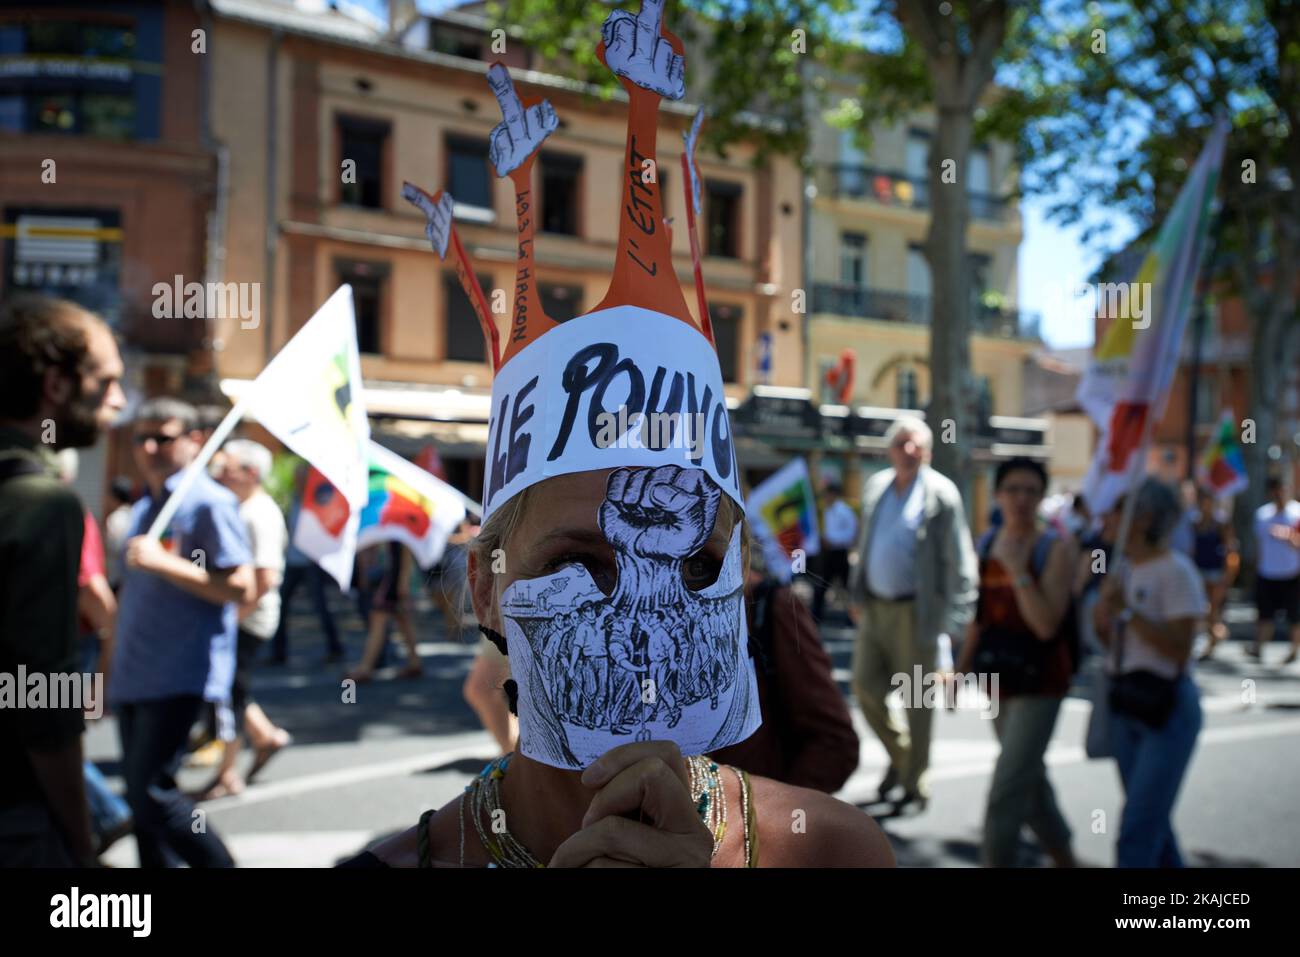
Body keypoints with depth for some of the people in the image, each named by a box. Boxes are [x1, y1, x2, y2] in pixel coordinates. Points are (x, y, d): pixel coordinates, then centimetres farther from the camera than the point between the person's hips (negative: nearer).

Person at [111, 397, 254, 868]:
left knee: (151, 791, -12)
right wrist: (111, 668, 22)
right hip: (133, 678, 8)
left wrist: (164, 563, -23)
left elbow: (241, 589, -16)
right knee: (140, 794, 11)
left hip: (179, 678, -8)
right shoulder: (143, 509, 16)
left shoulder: (210, 503, -9)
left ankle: (218, 863, 5)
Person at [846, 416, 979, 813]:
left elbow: (960, 560, -8)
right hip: (874, 607, 6)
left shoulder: (941, 494, -7)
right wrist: (857, 592, 14)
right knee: (865, 687, 8)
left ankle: (913, 785, 16)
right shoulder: (874, 486, 9)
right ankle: (899, 754, 31)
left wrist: (957, 619, -12)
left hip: (915, 612, -5)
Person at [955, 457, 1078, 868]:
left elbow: (1047, 624, -21)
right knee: (1031, 782, 19)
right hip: (999, 678, 6)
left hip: (1040, 682, -6)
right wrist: (961, 670, 13)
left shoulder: (1056, 547, -12)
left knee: (1005, 793, -8)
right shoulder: (986, 544, 4)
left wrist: (1017, 567, -24)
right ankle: (1065, 860, 38)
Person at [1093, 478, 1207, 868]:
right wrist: (1103, 621, -3)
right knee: (1152, 820, 17)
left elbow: (1180, 649, -19)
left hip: (1166, 707, -8)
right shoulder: (1123, 570, 9)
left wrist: (1128, 610, -23)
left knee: (1138, 830, -7)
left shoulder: (1175, 571, -13)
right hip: (1124, 705, 8)